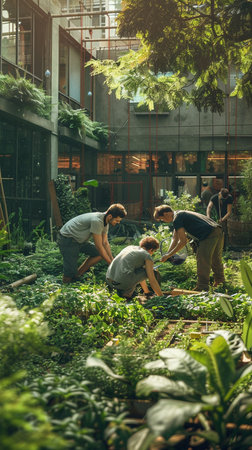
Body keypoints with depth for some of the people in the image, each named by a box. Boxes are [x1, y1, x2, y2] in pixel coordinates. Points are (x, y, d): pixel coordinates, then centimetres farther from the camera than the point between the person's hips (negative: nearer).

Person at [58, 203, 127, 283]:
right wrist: (111, 264, -17)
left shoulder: (105, 221, -1)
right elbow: (99, 246, -24)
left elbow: (105, 243, 6)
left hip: (80, 240, 10)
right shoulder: (97, 221, -30)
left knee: (99, 254, -1)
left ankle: (78, 275, 6)